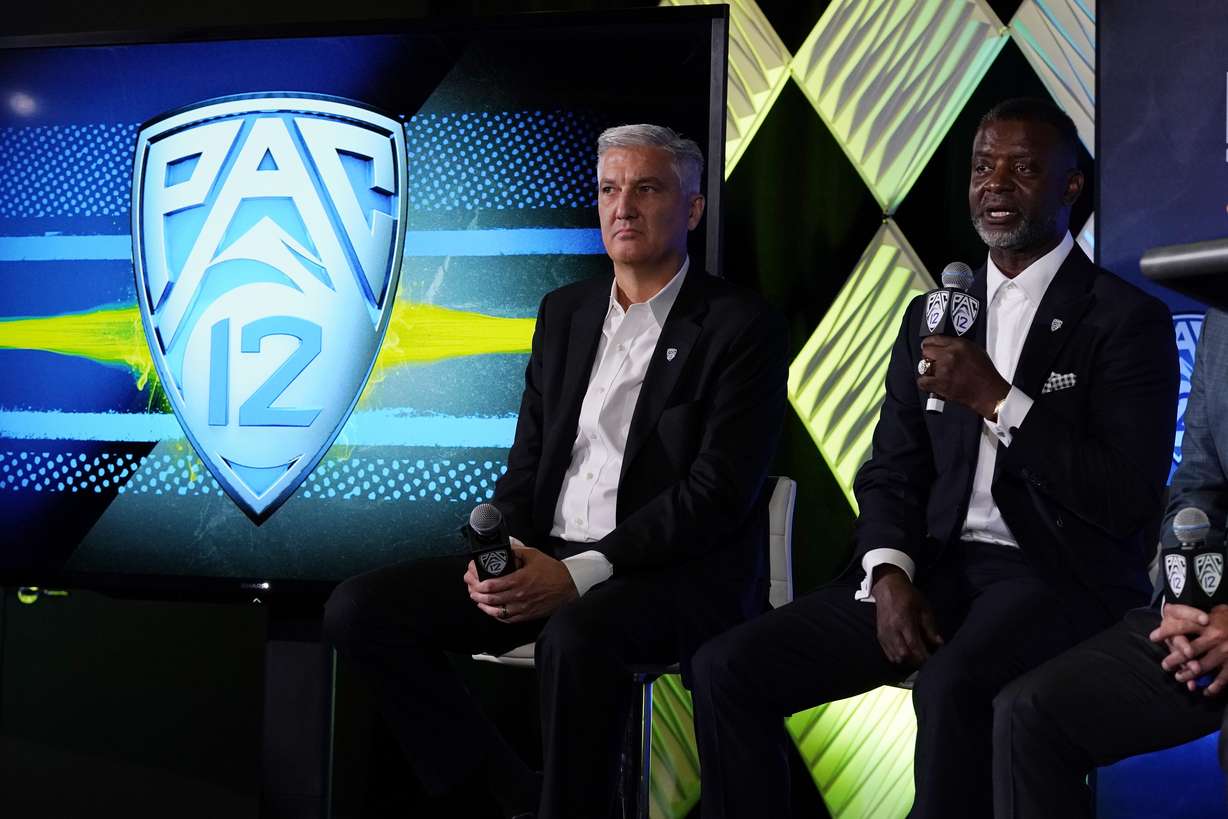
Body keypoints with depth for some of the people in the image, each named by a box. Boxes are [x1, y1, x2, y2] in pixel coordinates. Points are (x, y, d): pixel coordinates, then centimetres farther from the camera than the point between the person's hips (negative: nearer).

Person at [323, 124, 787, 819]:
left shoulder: (743, 326, -4)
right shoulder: (565, 312, 16)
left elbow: (719, 493, -13)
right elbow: (529, 458, 16)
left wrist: (580, 573, -21)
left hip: (676, 577, -6)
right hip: (546, 560, 7)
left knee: (577, 632, -40)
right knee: (359, 609, -9)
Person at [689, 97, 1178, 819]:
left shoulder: (1129, 319, -1)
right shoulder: (932, 314, 17)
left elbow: (1129, 500, -11)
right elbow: (891, 474, 15)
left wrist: (996, 400, -17)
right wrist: (889, 575, -6)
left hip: (1060, 578, -5)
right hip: (936, 569, 6)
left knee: (953, 686, -38)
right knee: (728, 668, -12)